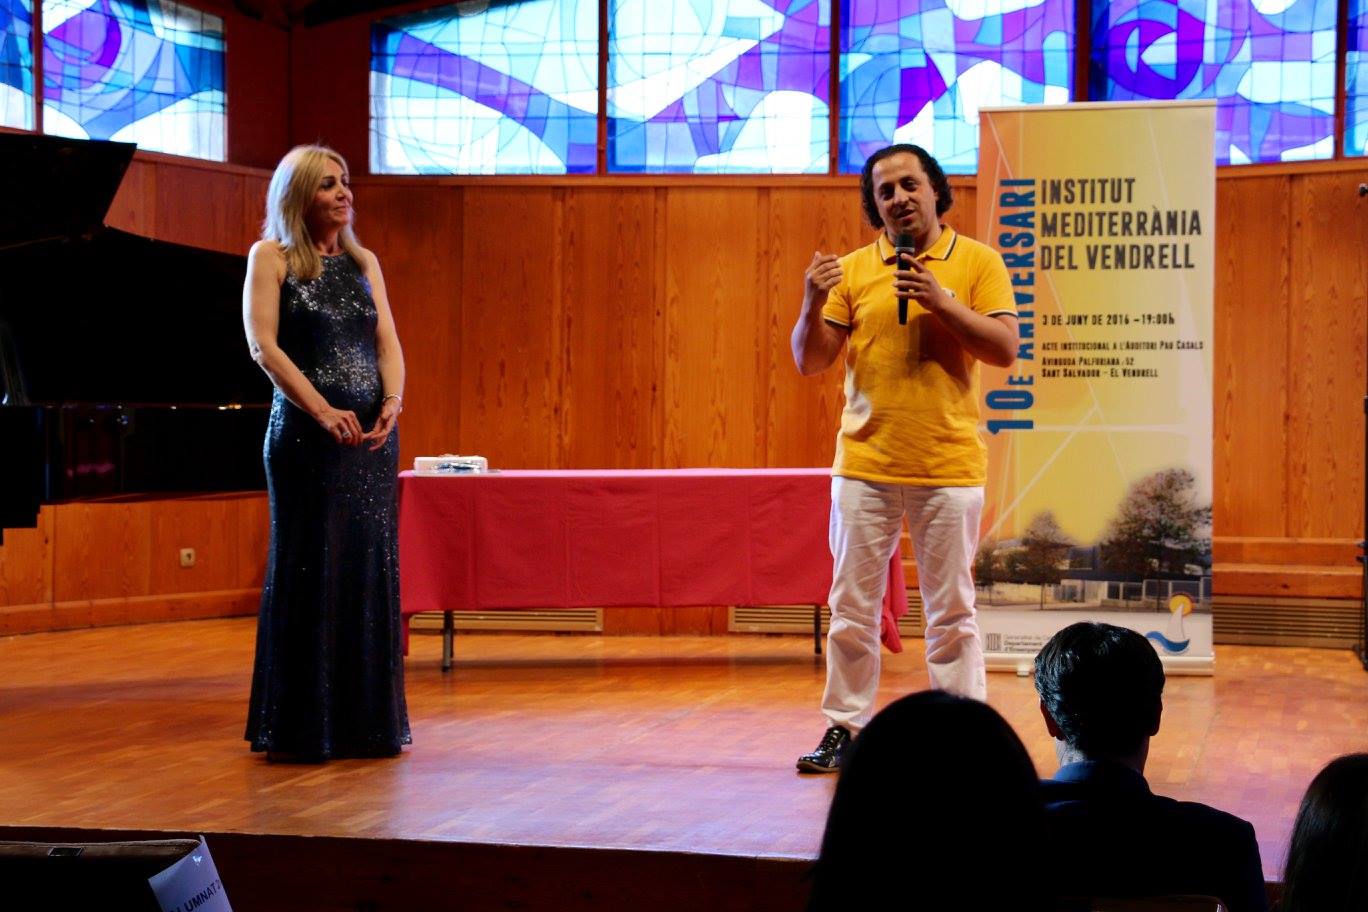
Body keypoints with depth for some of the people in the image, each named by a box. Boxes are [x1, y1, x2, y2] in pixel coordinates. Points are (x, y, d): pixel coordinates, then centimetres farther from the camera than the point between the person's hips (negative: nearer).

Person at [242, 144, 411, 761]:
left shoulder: (364, 262, 15)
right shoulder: (271, 258, 1)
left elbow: (387, 341, 7)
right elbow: (264, 346, -9)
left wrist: (392, 403, -12)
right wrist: (323, 411, -19)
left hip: (373, 432, 5)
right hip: (304, 432, -5)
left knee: (371, 567, 4)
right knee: (307, 569, -2)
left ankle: (368, 719, 11)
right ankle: (301, 726, 6)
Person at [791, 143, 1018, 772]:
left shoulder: (977, 262, 2)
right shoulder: (853, 270, 7)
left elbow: (1006, 349, -6)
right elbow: (809, 362, 5)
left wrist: (942, 301, -16)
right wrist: (812, 306, -13)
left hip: (949, 466, -2)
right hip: (865, 463, 2)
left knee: (951, 612, 4)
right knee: (853, 607, 7)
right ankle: (845, 729, 16)